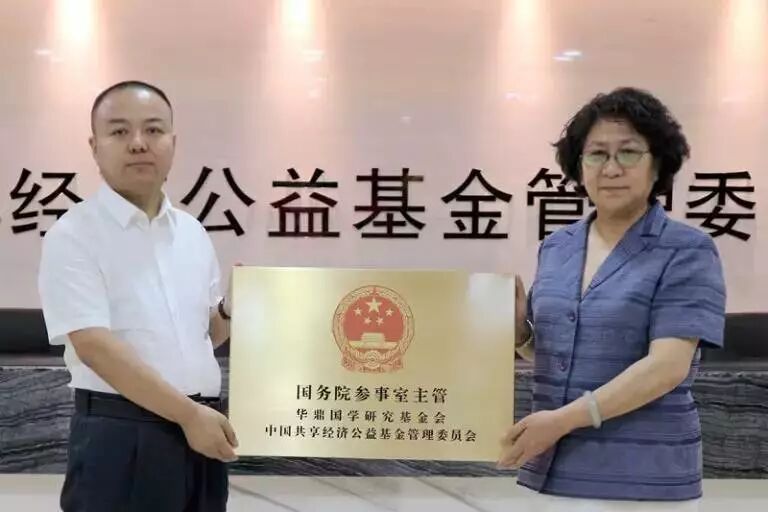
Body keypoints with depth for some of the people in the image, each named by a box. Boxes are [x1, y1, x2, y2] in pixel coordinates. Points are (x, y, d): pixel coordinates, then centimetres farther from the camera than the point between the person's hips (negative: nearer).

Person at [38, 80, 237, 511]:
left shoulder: (193, 233, 11)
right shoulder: (73, 235, -8)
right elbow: (94, 344, -18)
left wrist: (231, 311, 1)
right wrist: (189, 413, -20)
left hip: (201, 426, 6)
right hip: (121, 435, -6)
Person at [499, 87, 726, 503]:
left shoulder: (686, 251, -8)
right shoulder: (556, 247, 7)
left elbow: (668, 366, -17)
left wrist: (564, 419, -23)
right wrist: (518, 321, -5)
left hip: (643, 476, -4)